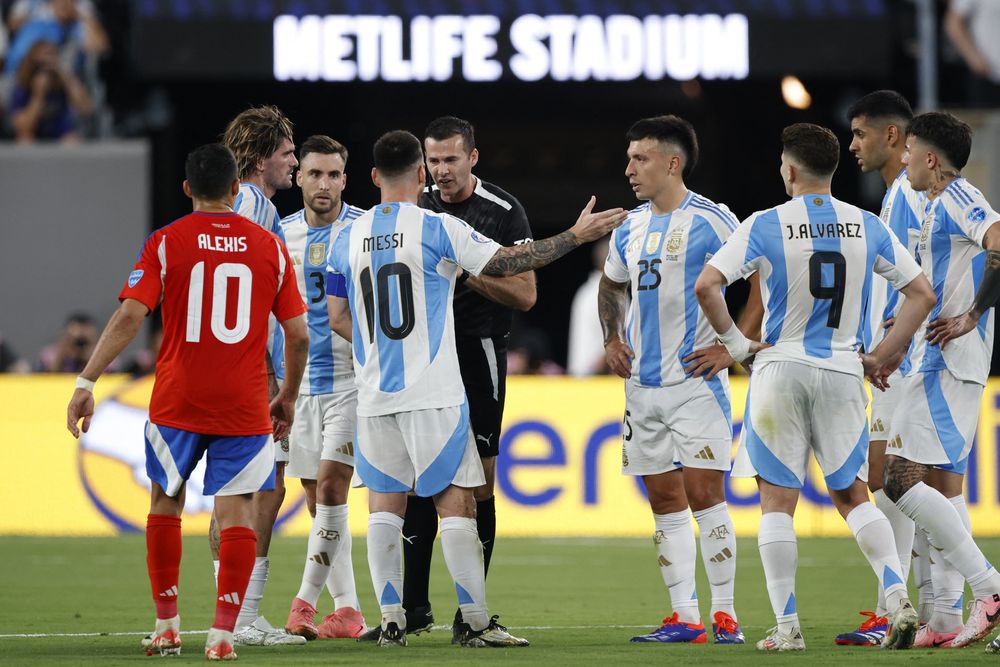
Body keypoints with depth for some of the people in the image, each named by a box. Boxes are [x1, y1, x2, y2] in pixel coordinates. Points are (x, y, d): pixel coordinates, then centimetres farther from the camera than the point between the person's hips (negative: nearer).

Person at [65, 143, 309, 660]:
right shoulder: (269, 247, 4)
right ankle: (223, 633, -8)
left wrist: (86, 382, -11)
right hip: (244, 405, 0)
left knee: (166, 501, 17)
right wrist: (288, 397, 18)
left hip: (177, 402, 0)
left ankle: (166, 626, 19)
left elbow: (129, 317, -12)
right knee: (235, 512, 0)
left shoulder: (166, 242, -2)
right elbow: (298, 334, 4)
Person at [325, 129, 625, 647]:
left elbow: (338, 318, 10)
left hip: (374, 397, 4)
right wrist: (575, 237, 2)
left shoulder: (347, 240, 5)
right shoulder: (437, 229, -8)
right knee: (455, 502, 0)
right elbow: (506, 263, -7)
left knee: (384, 504, 9)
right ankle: (476, 622, 1)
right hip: (434, 395, -4)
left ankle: (391, 621, 7)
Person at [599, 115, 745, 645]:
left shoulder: (711, 221, -8)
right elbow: (611, 286, 28)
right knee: (665, 502, 6)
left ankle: (725, 614, -5)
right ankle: (684, 617, 8)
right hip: (643, 384, 7)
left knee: (704, 493, -10)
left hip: (696, 380, -7)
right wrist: (612, 338, 13)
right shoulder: (631, 227, 12)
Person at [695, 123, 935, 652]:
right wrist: (881, 358, 10)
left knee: (778, 500, 5)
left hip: (780, 369, -3)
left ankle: (787, 625, 1)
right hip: (842, 372, 3)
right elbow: (921, 294, 5)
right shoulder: (866, 227, 3)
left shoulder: (764, 226, -6)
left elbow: (707, 286, -14)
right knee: (851, 494, 14)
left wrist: (737, 344, -3)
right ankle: (896, 595, -6)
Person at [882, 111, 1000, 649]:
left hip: (944, 363, -11)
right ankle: (946, 619, 10)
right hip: (945, 363, 11)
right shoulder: (945, 203, 20)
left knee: (900, 479, -14)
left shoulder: (956, 199, -11)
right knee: (945, 483, 10)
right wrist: (915, 320, 24)